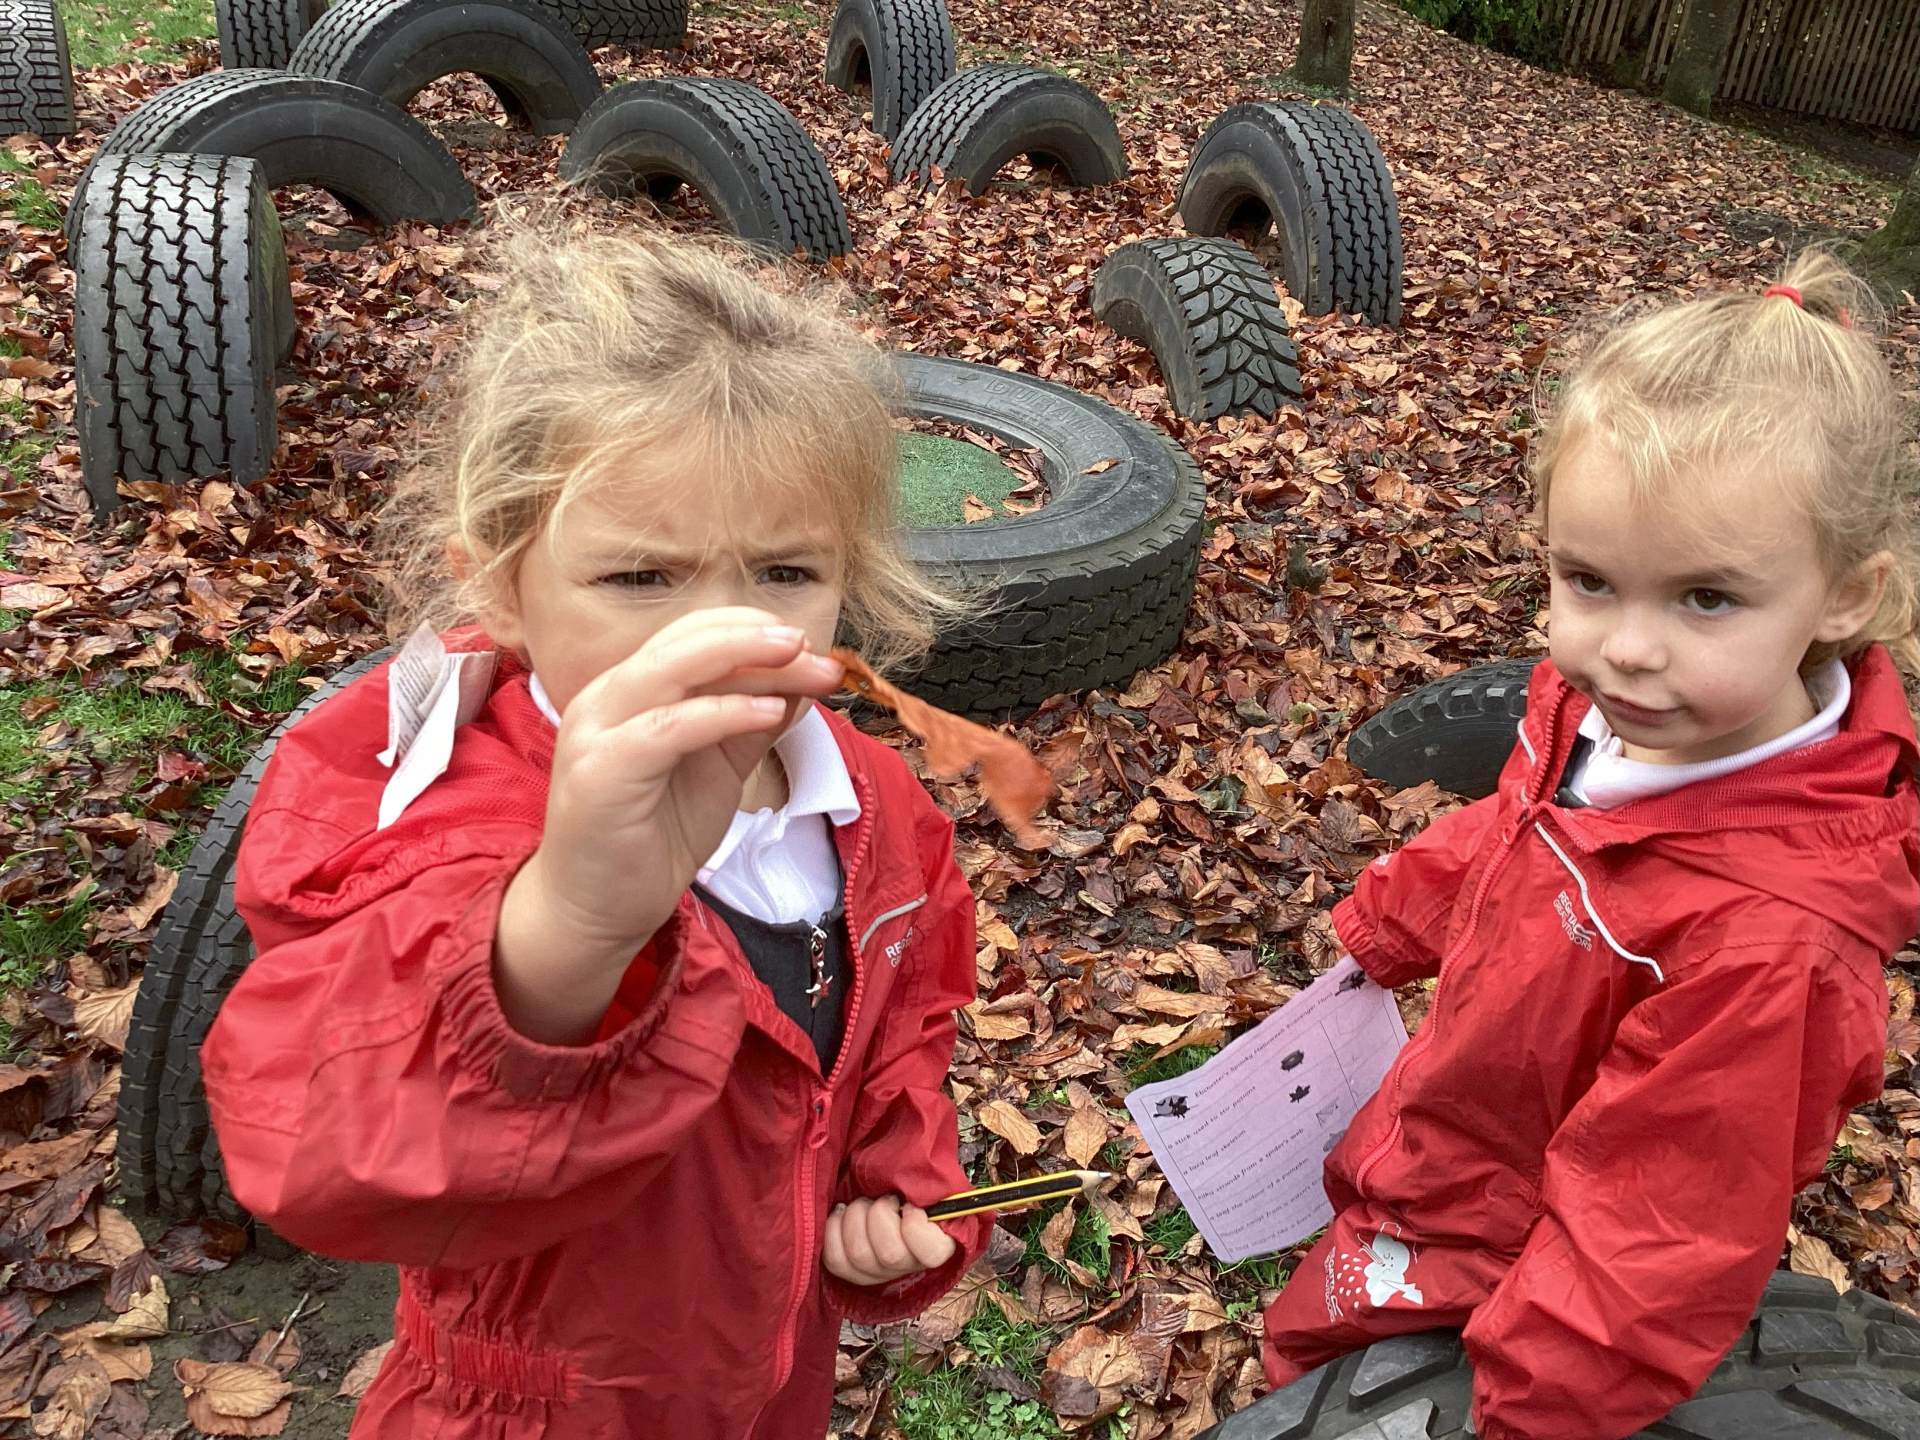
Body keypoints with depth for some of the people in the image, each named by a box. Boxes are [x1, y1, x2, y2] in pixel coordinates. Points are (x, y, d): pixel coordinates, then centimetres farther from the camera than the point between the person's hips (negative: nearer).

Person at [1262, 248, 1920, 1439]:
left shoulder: (1765, 935, -40)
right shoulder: (1606, 707, -19)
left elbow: (1661, 1245, -30)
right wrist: (1387, 925, 18)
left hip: (1492, 1277, -6)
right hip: (1441, 1152, 6)